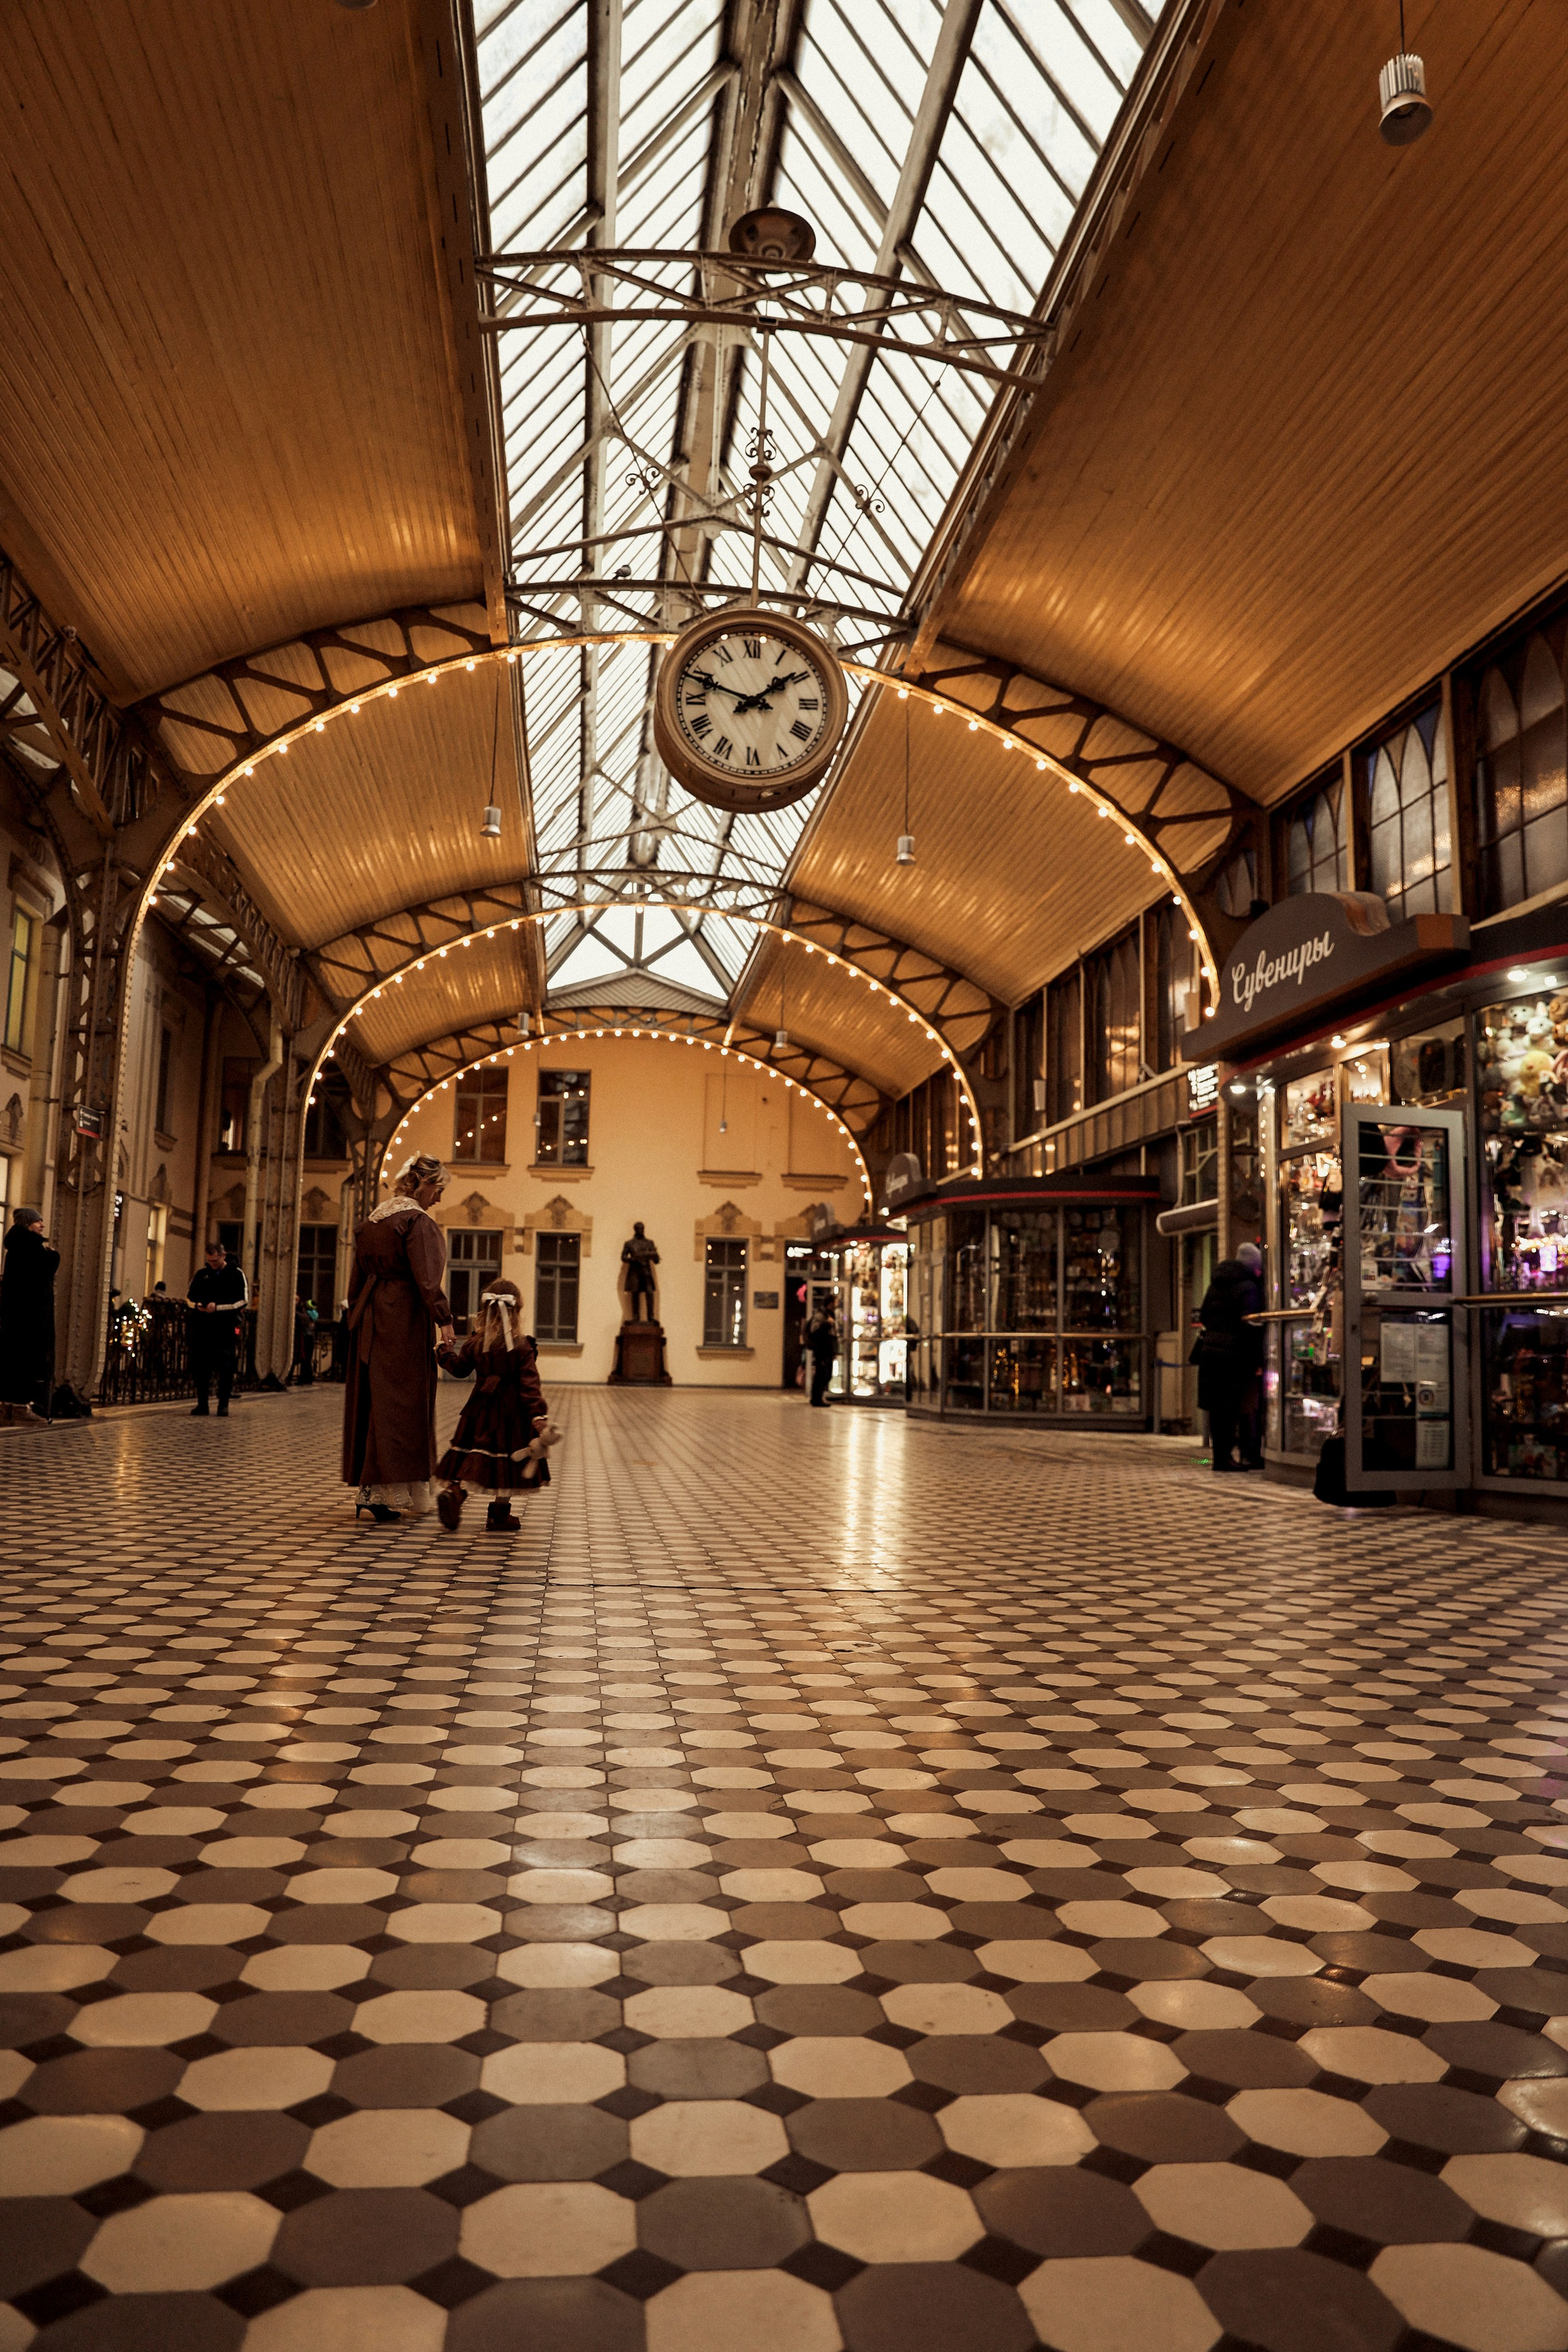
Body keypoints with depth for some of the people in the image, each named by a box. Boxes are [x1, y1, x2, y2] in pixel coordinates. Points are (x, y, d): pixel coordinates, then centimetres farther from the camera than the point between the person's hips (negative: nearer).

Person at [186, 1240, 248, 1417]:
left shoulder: (237, 1274, 2)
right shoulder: (201, 1274, 13)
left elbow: (242, 1301, -5)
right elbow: (189, 1297, 18)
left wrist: (218, 1306, -15)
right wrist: (197, 1305, -6)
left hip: (226, 1329, -4)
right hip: (202, 1327, 4)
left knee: (226, 1369, -5)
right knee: (201, 1367, 3)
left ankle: (224, 1405, 1)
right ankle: (202, 1404, 11)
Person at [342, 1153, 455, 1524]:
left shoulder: (372, 1220, 15)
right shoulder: (417, 1221, -11)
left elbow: (358, 1275, 18)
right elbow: (427, 1277, -20)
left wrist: (357, 1317, 22)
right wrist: (443, 1318, -22)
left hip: (370, 1317, 8)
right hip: (404, 1320, -8)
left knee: (370, 1399, 11)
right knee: (400, 1402, -4)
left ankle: (368, 1492, 15)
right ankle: (379, 1494, -5)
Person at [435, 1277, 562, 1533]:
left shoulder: (475, 1343, -1)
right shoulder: (522, 1347, -12)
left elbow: (459, 1368, 15)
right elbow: (529, 1386, -16)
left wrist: (444, 1352, 34)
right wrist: (538, 1416, -17)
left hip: (481, 1407, 3)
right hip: (511, 1412, -3)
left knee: (468, 1456, 13)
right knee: (507, 1460, 6)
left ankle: (454, 1491, -11)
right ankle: (499, 1515, 9)